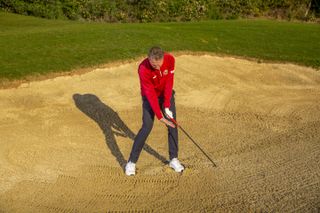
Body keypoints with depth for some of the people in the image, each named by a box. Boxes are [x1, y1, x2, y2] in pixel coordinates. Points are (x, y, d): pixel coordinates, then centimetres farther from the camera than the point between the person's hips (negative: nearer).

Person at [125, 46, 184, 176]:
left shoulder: (170, 59, -24)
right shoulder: (143, 69, -33)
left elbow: (169, 82, -19)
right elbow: (150, 94, -30)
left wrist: (167, 106, -21)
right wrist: (160, 116, -31)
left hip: (166, 94, 4)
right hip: (150, 97, -4)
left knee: (172, 125, 0)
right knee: (147, 127, -12)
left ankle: (173, 159, 14)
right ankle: (131, 162, -1)